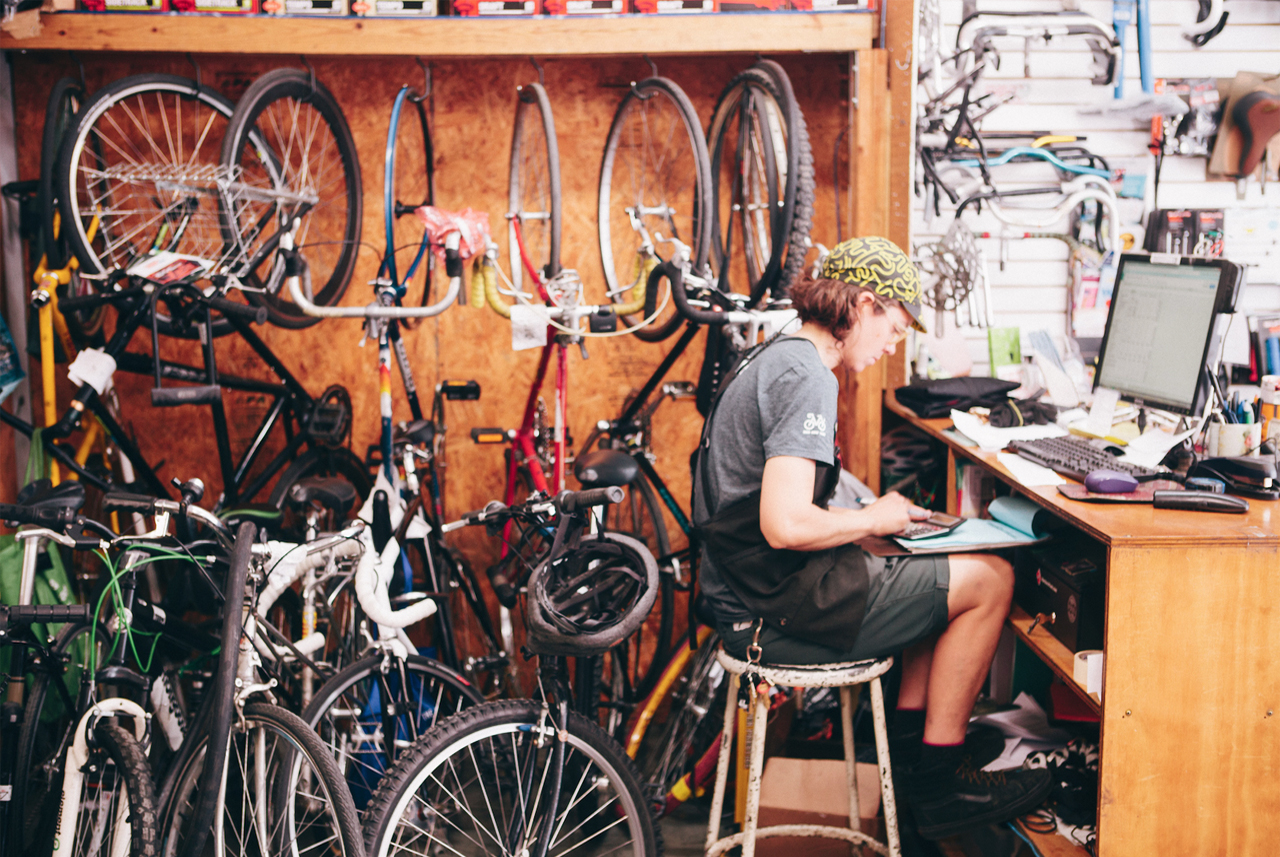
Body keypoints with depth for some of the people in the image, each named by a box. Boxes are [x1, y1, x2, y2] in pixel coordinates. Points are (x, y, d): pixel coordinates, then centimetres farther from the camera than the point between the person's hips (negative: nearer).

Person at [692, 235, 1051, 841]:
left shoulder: (768, 359, 14)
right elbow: (784, 524, -28)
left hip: (745, 590, 10)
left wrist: (868, 515, 11)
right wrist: (872, 519, -10)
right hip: (777, 611, -10)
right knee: (989, 578, -3)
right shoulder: (807, 377, -19)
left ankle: (908, 739, 22)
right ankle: (938, 781, 6)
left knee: (939, 575, 23)